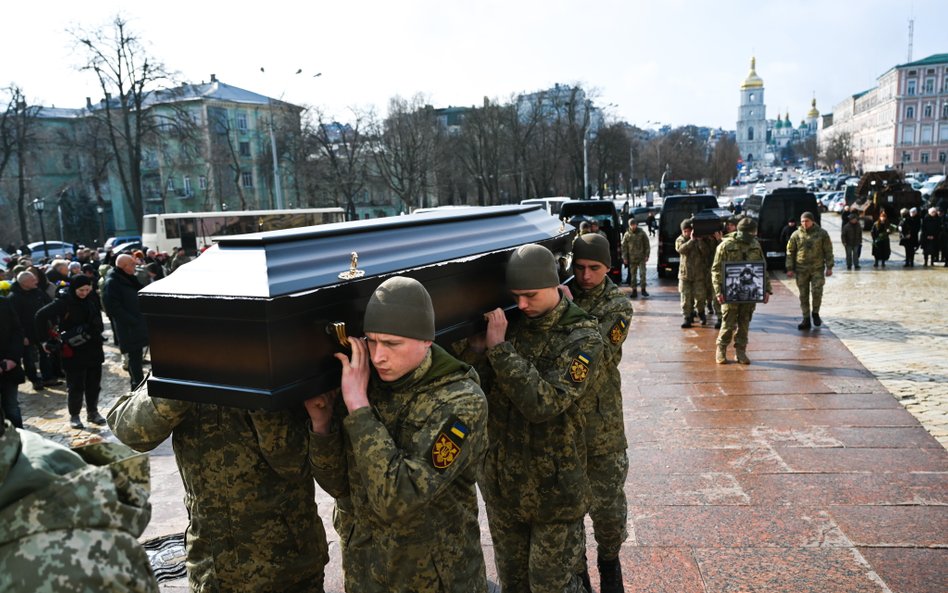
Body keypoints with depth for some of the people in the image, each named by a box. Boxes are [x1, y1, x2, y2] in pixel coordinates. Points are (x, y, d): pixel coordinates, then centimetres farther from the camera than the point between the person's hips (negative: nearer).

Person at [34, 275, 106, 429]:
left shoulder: (91, 301, 6)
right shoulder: (64, 303, -11)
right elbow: (41, 315, -18)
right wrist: (45, 339, -17)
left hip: (93, 350, 5)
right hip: (73, 352, -5)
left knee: (94, 383, 12)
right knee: (75, 386, 3)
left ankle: (93, 412, 26)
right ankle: (74, 415, 19)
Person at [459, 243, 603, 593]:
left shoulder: (582, 337, -14)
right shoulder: (508, 322, -2)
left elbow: (543, 403, -25)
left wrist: (499, 347, -26)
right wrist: (475, 350, -20)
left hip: (553, 486, -4)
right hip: (501, 481, 5)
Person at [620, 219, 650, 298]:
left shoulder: (641, 233, 0)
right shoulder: (627, 235, 1)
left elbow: (647, 245, 3)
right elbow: (624, 247, 4)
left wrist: (646, 255, -2)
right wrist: (624, 258, 0)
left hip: (641, 258, -1)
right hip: (632, 258, 1)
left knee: (642, 273, -5)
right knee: (633, 274, 5)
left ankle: (643, 289, 5)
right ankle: (634, 290, 12)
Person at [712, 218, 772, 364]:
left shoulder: (755, 245, 9)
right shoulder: (726, 246, -6)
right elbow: (716, 270, -6)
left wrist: (767, 289, 8)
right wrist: (718, 291, -14)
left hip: (750, 292, 4)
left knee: (744, 323, 8)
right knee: (729, 323, -1)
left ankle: (740, 351, 18)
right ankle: (721, 350, 15)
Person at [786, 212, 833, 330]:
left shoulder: (822, 234, 0)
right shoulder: (796, 235, 2)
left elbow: (828, 251, 4)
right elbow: (790, 252, 5)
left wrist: (829, 267, 0)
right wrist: (790, 268, 1)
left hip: (817, 269, -1)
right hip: (801, 270, 1)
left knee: (817, 291, -11)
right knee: (803, 296, 5)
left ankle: (815, 313, 15)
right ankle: (806, 320, 13)